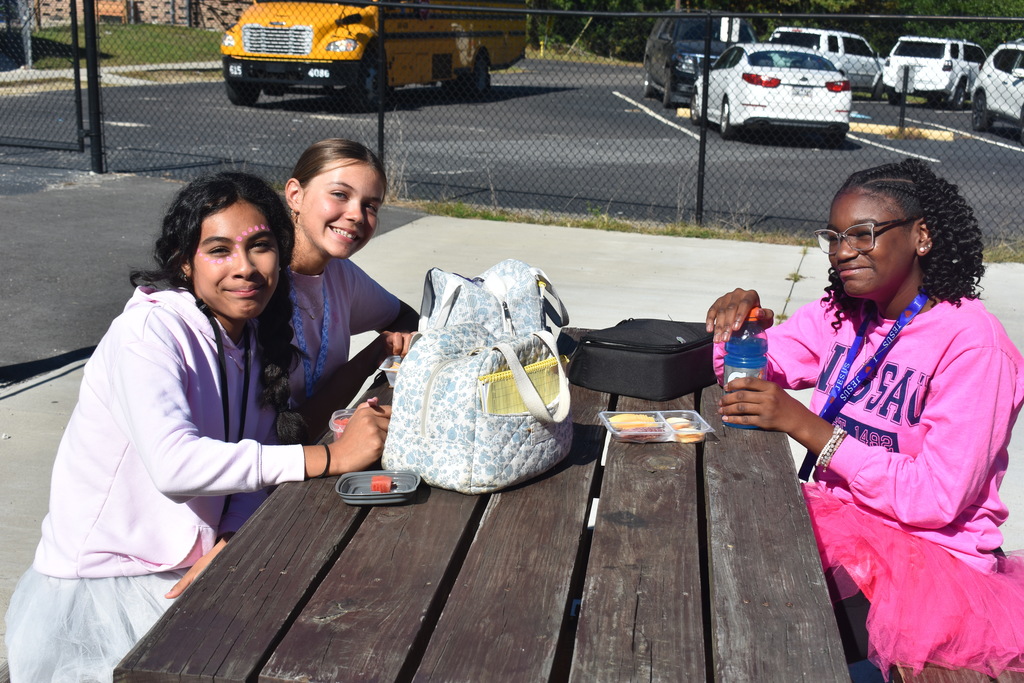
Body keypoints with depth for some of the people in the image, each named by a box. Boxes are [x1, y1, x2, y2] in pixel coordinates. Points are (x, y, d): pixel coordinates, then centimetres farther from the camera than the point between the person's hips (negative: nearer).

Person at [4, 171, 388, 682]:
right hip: (98, 588, -6)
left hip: (184, 574, 7)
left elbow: (249, 468, 3)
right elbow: (173, 463, -38)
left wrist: (227, 543, -17)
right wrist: (331, 456, -37)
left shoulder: (254, 336, 3)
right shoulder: (149, 330, -21)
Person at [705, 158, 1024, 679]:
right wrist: (743, 315, -14)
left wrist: (804, 424, -24)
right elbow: (748, 372, 9)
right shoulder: (842, 313, 5)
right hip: (838, 516, 6)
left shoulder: (972, 344, -16)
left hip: (930, 553, -6)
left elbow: (936, 498, -21)